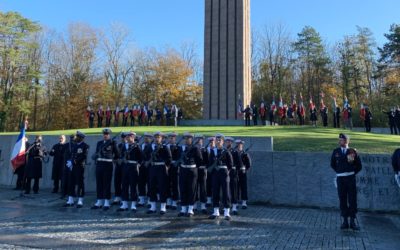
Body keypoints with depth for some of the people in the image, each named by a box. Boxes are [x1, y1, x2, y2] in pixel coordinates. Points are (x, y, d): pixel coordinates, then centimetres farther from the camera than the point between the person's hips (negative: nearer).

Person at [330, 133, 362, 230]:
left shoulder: (353, 151, 0)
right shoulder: (336, 151, 5)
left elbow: (359, 166, 9)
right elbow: (332, 164, 18)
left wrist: (352, 173, 6)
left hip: (351, 178, -1)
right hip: (340, 178, 1)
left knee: (352, 200, 2)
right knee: (342, 200, 4)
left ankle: (353, 221, 11)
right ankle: (345, 221, 12)